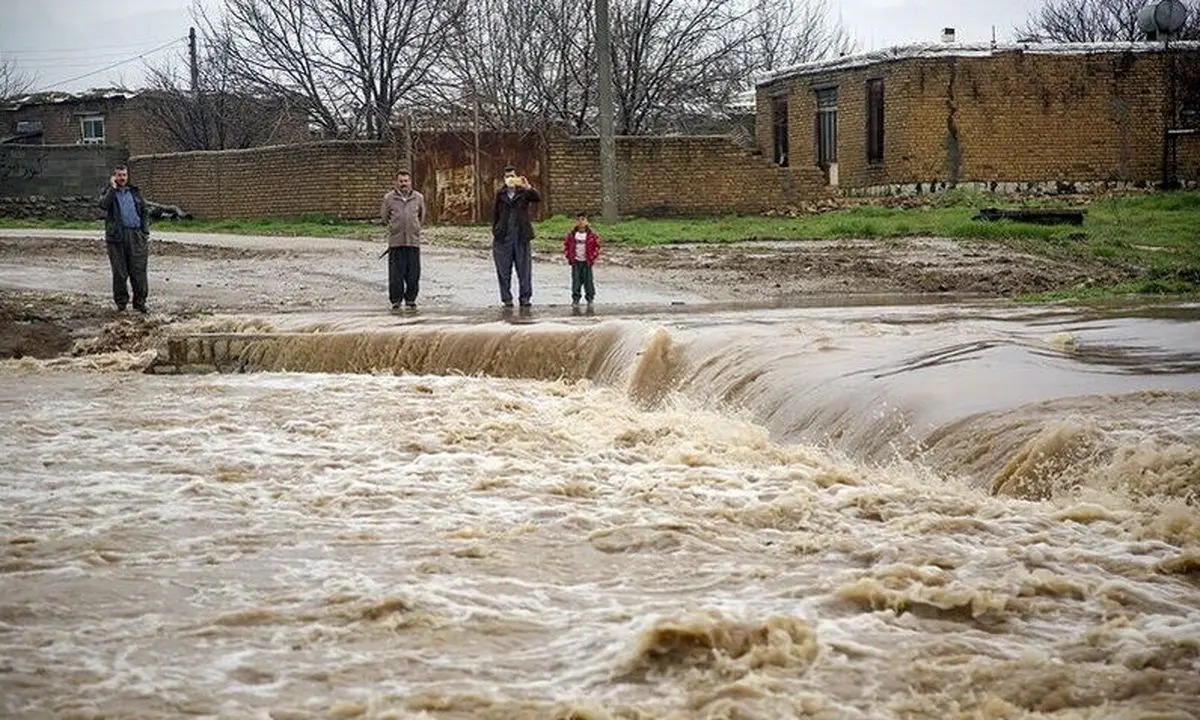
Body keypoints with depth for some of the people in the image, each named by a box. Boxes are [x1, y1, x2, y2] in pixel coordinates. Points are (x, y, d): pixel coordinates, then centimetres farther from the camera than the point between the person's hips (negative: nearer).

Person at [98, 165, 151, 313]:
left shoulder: (135, 192, 17)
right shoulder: (109, 192, 8)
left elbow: (144, 212, 17)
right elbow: (104, 204, -14)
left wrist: (145, 232, 7)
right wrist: (113, 188, -11)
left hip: (136, 235, 2)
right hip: (117, 237, -2)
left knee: (138, 270, -3)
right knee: (119, 272, 0)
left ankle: (139, 302, 3)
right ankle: (121, 302, 9)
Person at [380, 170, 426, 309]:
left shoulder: (418, 198, 6)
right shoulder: (389, 198, 1)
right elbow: (385, 217, 14)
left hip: (413, 240, 2)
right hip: (395, 241, -2)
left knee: (413, 273, 3)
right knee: (396, 273, -2)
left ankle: (410, 298, 15)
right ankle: (396, 300, 6)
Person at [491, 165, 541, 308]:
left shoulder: (524, 192, 3)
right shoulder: (500, 194, 9)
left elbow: (537, 199, -16)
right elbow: (495, 214, 14)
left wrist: (528, 187, -33)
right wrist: (495, 233, 9)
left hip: (522, 237, -1)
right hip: (504, 237, 1)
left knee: (524, 268, -1)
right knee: (504, 270, 1)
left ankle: (525, 297, 4)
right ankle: (506, 298, 7)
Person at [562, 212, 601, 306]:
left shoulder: (592, 234, -5)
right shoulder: (571, 234, -1)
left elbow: (597, 246, 1)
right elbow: (565, 244, 8)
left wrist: (593, 258, -4)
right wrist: (569, 256, 1)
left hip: (587, 262, -1)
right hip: (575, 262, 1)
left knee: (588, 280, 1)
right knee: (576, 280, 2)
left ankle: (590, 298, 11)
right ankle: (575, 299, 10)